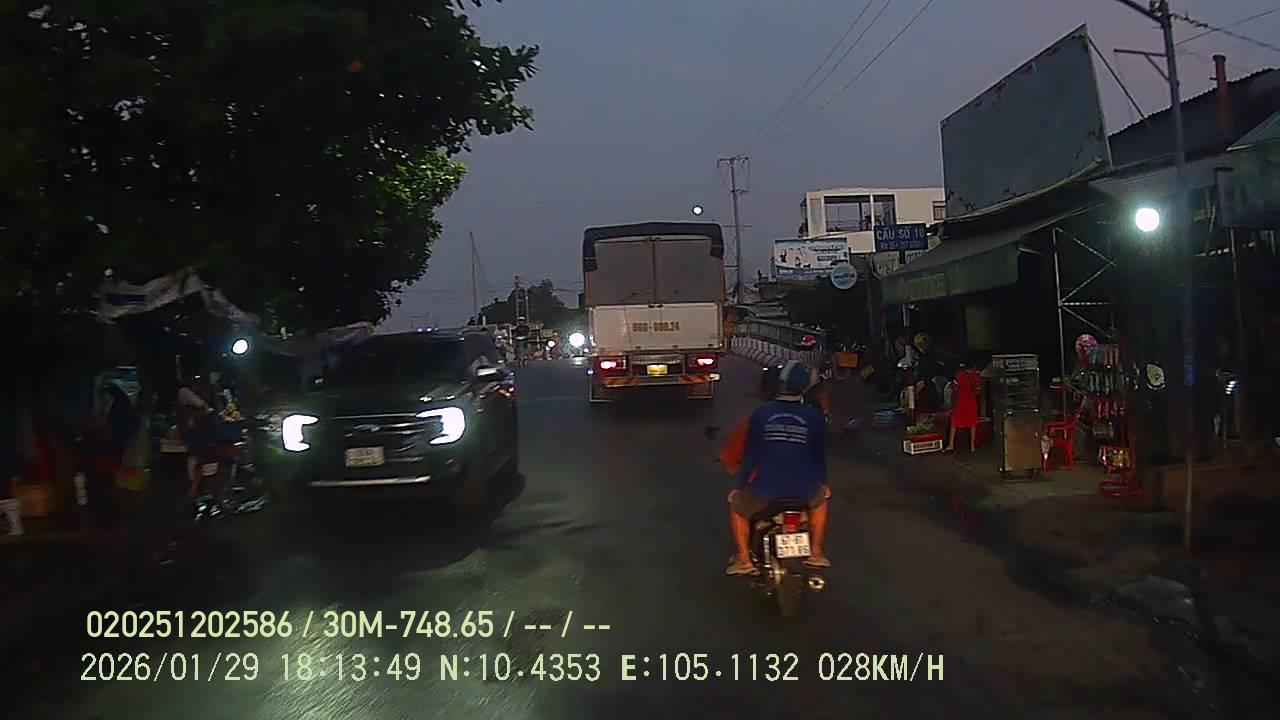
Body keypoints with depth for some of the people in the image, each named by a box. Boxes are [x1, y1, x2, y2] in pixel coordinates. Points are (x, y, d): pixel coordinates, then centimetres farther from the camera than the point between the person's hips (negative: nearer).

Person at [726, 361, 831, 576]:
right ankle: (816, 552, 34)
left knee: (737, 506, 28)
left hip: (765, 490, -1)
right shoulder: (815, 417, -3)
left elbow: (750, 455, 1)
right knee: (820, 500, 35)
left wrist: (738, 486, 14)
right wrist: (823, 483, 26)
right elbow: (820, 455, 8)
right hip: (804, 491, 1)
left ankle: (744, 559, 22)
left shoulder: (760, 414, -3)